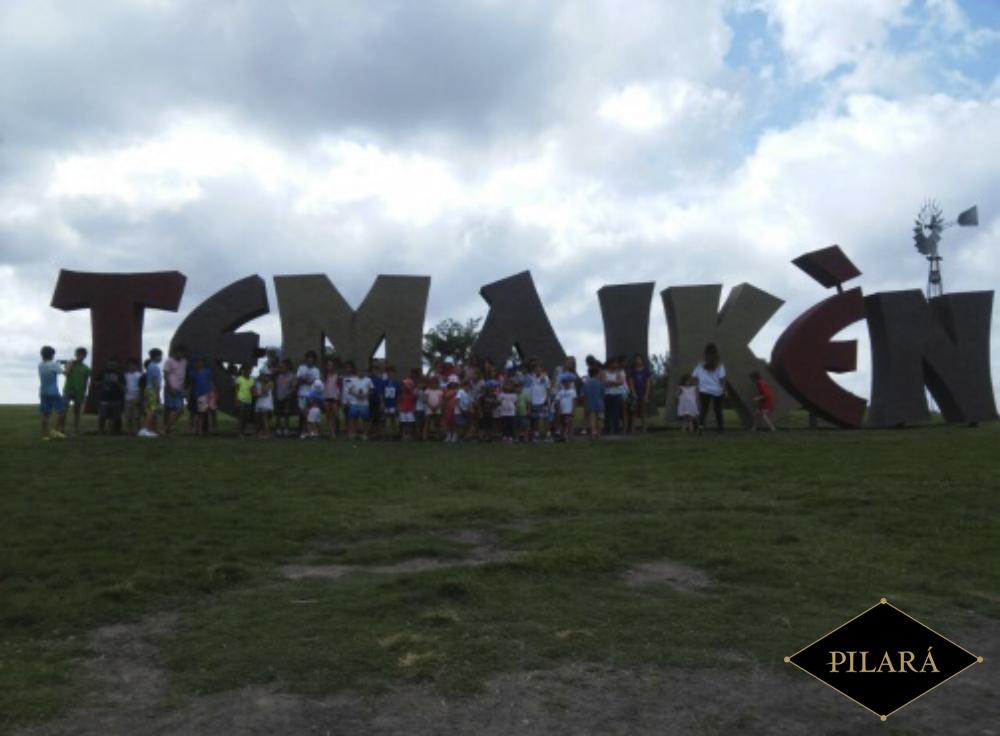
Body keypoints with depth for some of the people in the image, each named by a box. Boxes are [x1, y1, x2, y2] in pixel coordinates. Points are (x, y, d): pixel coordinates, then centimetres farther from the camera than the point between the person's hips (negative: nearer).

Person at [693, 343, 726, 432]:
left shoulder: (701, 364, -2)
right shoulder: (719, 364, -7)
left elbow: (695, 376, -1)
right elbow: (722, 378, -10)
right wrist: (724, 389, -3)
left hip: (704, 391, 0)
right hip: (717, 391, 0)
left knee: (703, 409, 1)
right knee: (718, 409, 15)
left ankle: (700, 425, -20)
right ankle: (720, 426, 26)